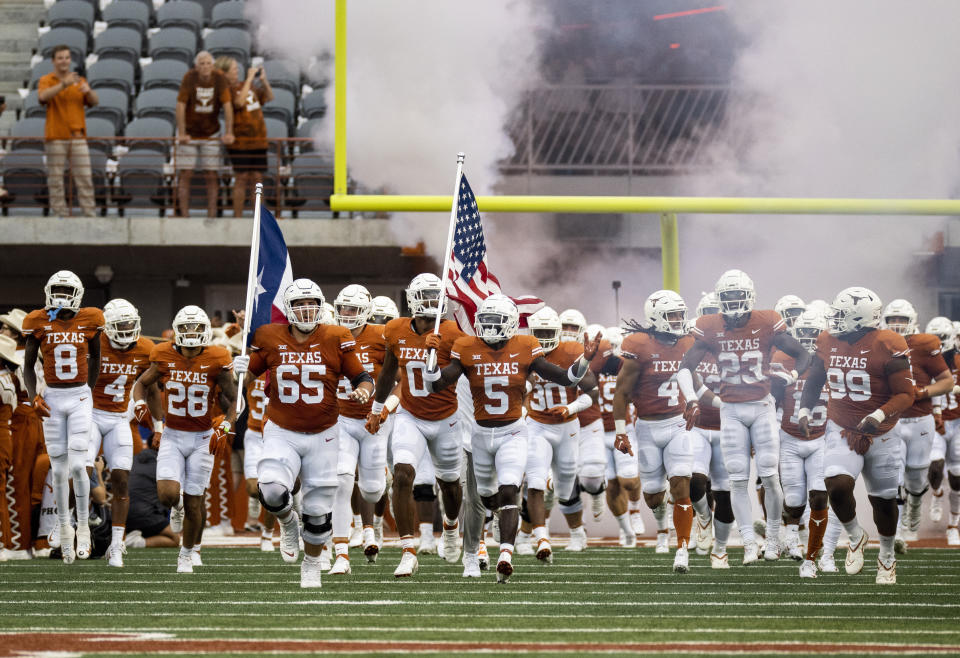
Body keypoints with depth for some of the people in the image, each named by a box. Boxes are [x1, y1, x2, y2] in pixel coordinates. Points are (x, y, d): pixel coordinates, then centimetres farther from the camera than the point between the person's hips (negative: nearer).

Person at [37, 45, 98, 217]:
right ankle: (59, 214, 2)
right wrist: (64, 84, -30)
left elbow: (94, 102, 5)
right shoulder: (46, 80, 2)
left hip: (78, 137, 3)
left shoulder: (79, 81, 14)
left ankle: (90, 213, 0)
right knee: (56, 178, -2)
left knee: (85, 177, -2)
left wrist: (88, 91, -17)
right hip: (55, 137, -3)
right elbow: (42, 96, -20)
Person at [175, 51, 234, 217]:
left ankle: (212, 215, 6)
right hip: (189, 133, -2)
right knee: (186, 175, -3)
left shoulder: (219, 78, -13)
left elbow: (227, 105, -15)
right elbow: (181, 105, -20)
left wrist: (228, 133, -19)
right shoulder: (189, 77, -18)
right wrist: (181, 133, -23)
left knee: (211, 175, 1)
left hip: (210, 134, 2)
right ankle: (184, 215, 0)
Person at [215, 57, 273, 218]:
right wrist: (249, 79, -19)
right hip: (240, 142, -6)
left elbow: (269, 97, 19)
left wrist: (263, 80, 2)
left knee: (257, 178, 5)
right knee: (241, 178, -5)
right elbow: (239, 102, -25)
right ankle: (238, 216, 0)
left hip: (258, 141, 6)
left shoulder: (249, 86, 14)